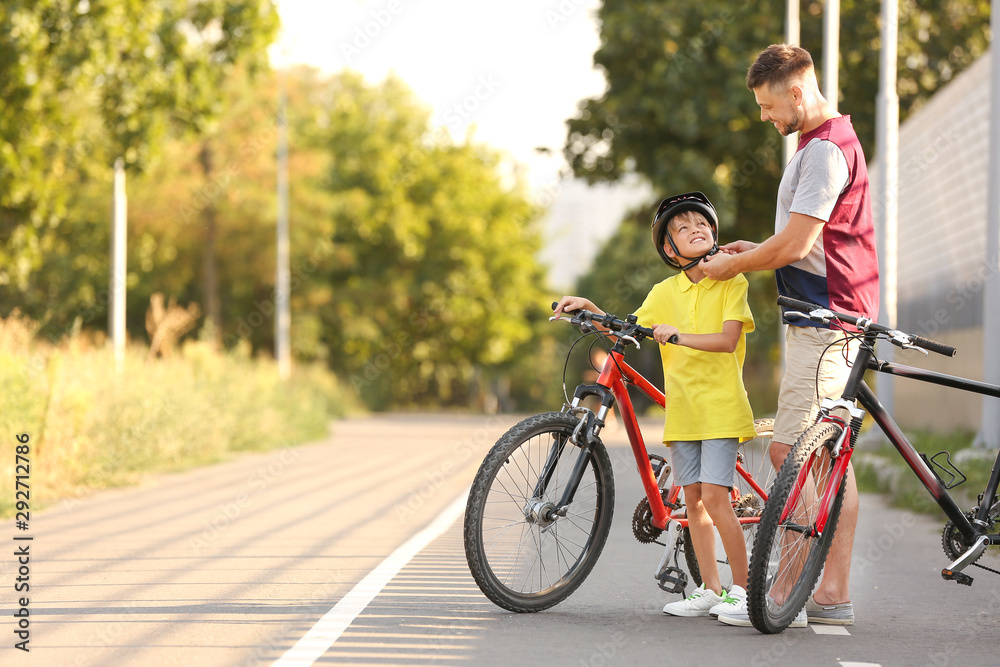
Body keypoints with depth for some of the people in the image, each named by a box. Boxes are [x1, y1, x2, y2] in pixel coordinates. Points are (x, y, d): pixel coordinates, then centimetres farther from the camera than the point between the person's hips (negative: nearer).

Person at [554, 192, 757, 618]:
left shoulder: (731, 283, -3)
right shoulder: (664, 293, 9)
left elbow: (727, 339, -15)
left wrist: (679, 336, -28)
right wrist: (589, 308, -4)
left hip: (720, 405, -5)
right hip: (682, 407, 5)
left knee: (714, 495, -12)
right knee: (693, 498, 6)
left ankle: (741, 587, -1)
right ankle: (709, 590, 13)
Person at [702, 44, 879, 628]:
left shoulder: (825, 150, -15)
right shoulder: (833, 141, 19)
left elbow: (795, 245, -20)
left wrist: (733, 266, -5)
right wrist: (756, 252, 14)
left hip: (823, 321, -11)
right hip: (832, 318, 11)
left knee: (791, 453, -11)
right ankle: (833, 595, 10)